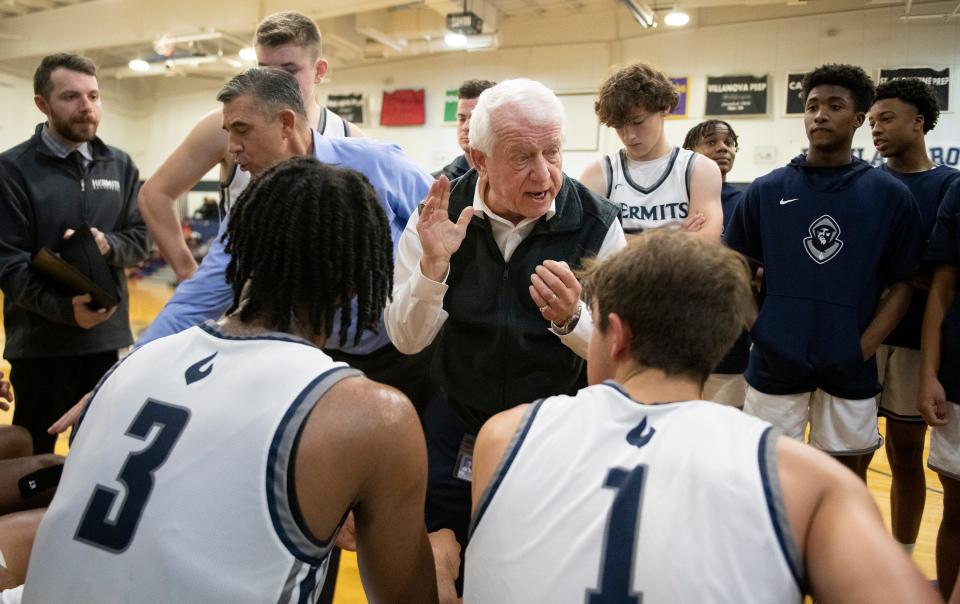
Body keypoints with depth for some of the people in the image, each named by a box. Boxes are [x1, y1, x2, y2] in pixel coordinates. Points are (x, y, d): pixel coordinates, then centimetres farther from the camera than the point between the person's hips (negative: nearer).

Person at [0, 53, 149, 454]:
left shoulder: (120, 166, 7)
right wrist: (66, 309, -26)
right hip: (41, 343, -3)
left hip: (109, 338, 4)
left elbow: (141, 240, 6)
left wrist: (107, 244, -16)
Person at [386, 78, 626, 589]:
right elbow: (407, 340, -12)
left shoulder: (596, 224, -17)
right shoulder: (439, 217, -13)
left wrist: (571, 319, -34)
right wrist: (432, 265, -30)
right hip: (454, 428, 1)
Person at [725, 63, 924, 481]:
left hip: (850, 369, 0)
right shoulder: (766, 191, 2)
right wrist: (761, 332, -7)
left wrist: (862, 349, -9)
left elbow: (901, 285, 2)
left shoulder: (890, 195, 1)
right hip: (775, 364, 0)